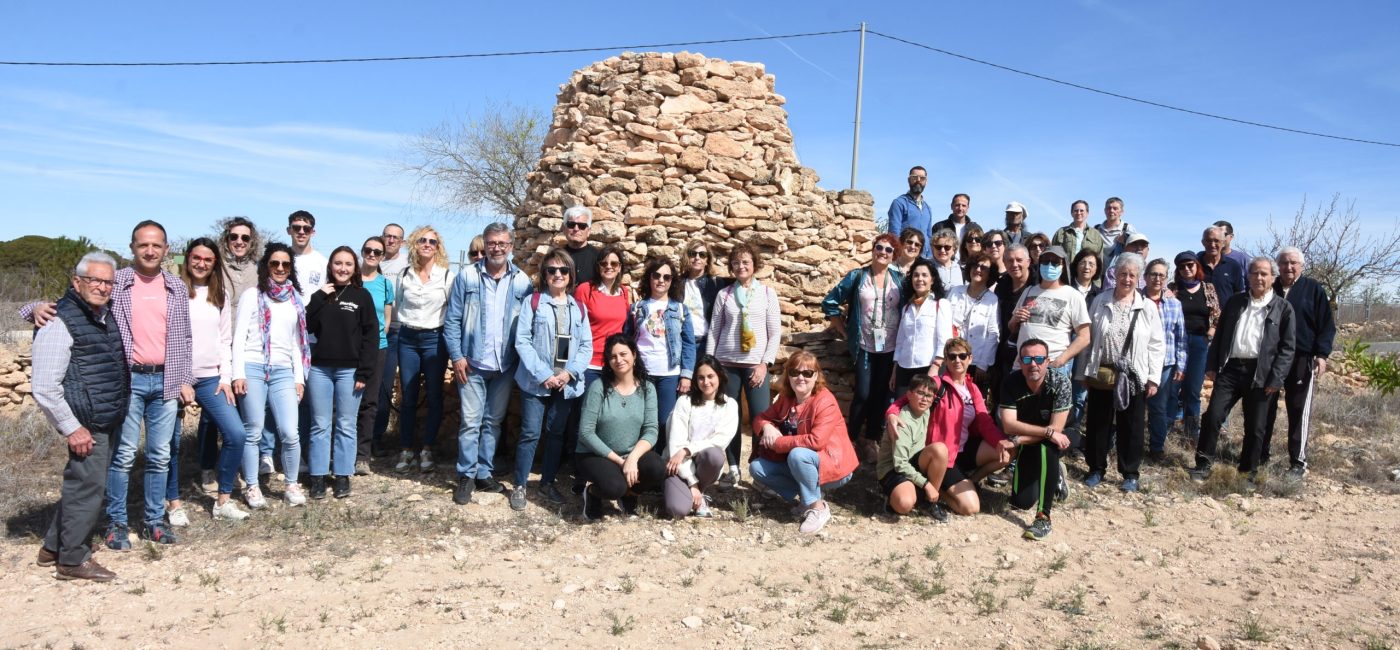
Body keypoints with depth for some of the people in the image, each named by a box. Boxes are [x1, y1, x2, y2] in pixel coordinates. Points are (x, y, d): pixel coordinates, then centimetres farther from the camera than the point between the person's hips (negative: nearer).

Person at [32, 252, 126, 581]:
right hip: (88, 423, -9)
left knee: (81, 483, 18)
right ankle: (72, 560, 14)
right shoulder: (61, 321, -14)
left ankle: (53, 548, 33)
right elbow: (44, 387, -17)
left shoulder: (106, 316, 11)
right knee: (88, 486, -1)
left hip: (108, 420, 9)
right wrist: (72, 428, -16)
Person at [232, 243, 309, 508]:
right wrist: (238, 373, -9)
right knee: (253, 432, 1)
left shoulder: (295, 299, 17)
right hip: (253, 368, -3)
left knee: (290, 433, -6)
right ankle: (252, 487, 13)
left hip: (284, 371, 3)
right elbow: (239, 336, 0)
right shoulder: (252, 295, 5)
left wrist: (299, 377, 12)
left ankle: (292, 485, 9)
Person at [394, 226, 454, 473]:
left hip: (434, 339, -2)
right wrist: (400, 334, 13)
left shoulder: (447, 277, -3)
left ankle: (427, 449, 13)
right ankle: (407, 449, 14)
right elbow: (397, 306, 16)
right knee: (408, 397, 5)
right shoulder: (404, 276, 5)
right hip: (407, 339, 2)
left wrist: (450, 341, 0)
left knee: (434, 397, 2)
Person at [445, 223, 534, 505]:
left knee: (494, 421, 12)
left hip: (505, 366, 2)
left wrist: (523, 358, -3)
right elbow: (452, 320, -1)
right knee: (470, 422, 0)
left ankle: (485, 473, 22)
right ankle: (466, 476, 11)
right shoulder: (467, 276, -2)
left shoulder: (522, 281, 2)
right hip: (472, 364, -2)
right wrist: (457, 356, -8)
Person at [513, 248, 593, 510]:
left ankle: (547, 482, 25)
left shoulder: (579, 308, 9)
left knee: (556, 433, 12)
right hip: (536, 380, -3)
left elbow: (586, 346, 5)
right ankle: (519, 486, 10)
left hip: (567, 383, 4)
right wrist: (543, 375, -15)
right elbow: (522, 341, -8)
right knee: (530, 434, -2)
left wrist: (569, 373, -10)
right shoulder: (532, 302, -1)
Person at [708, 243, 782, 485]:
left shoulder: (767, 293, 5)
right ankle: (733, 470, 13)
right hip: (727, 364, 1)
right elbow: (714, 331, 7)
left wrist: (765, 363, -6)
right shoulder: (724, 294, 7)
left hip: (756, 364, -1)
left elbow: (775, 331, 2)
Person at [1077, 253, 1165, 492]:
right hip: (1101, 374, 1)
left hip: (1134, 377, -1)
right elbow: (1088, 338, 5)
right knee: (1097, 423, 8)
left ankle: (1130, 473, 19)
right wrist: (1084, 372, 4)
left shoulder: (1148, 307, 0)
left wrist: (1153, 378, -4)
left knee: (1131, 427, 7)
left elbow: (1156, 345, 1)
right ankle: (1096, 468, 22)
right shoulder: (1100, 301, 3)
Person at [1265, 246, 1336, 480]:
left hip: (1301, 360, -3)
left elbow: (1327, 326, 1)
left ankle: (1298, 463, 6)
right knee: (1264, 409, 7)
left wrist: (1322, 354, -10)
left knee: (1299, 412, 0)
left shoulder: (1314, 290, 2)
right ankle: (1260, 456, 17)